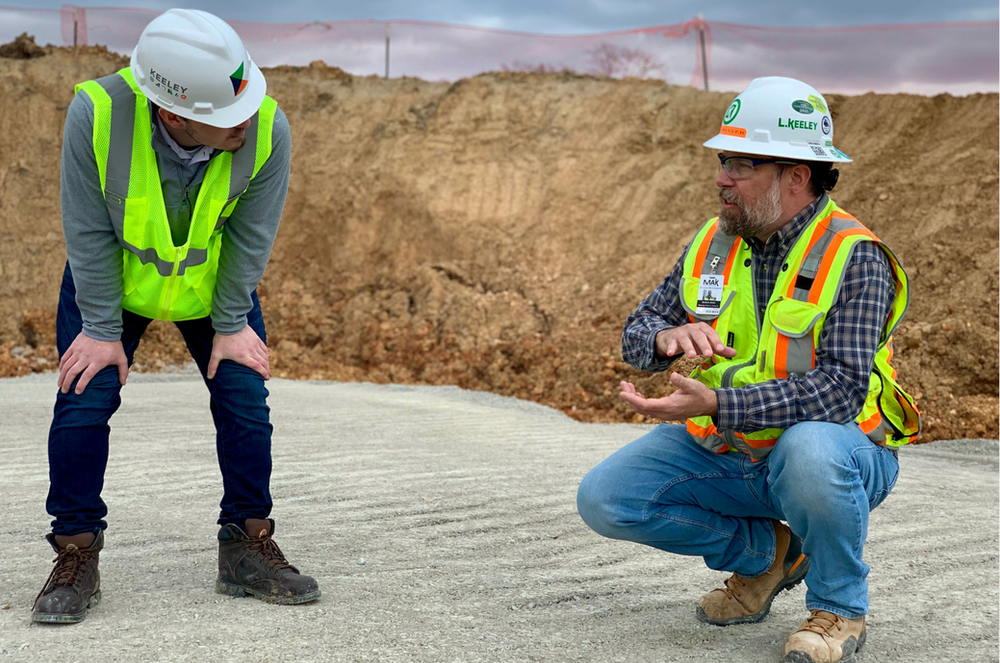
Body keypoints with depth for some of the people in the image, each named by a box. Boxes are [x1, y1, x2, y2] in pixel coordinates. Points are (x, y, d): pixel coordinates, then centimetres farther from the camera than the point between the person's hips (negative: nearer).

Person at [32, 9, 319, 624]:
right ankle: (76, 559, 6)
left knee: (246, 398, -3)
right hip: (112, 278, -1)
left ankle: (248, 549, 12)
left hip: (214, 280, 1)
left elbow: (251, 237, -17)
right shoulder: (97, 113, -35)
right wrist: (102, 330, -17)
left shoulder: (268, 129, -31)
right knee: (84, 400, -8)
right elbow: (88, 233, -23)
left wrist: (230, 325, -11)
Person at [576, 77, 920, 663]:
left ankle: (839, 606, -11)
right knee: (605, 499, -11)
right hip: (727, 455, 6)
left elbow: (838, 391, -28)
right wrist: (667, 336, -23)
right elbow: (637, 334, 3)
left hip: (837, 447, -6)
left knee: (808, 450, -41)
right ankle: (766, 552, 11)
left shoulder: (854, 258, -18)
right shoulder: (714, 244, 1)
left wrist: (716, 406, -37)